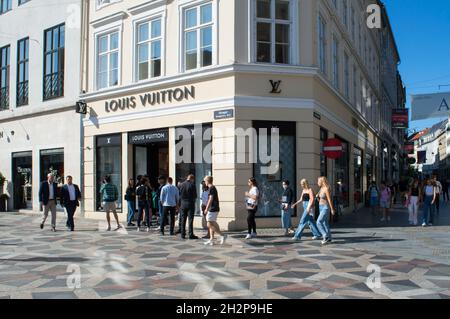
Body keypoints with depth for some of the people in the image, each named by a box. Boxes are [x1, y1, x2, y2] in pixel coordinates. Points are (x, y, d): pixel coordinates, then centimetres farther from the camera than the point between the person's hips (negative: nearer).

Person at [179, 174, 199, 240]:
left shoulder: (181, 185, 3)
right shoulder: (192, 185, -10)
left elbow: (179, 195, 6)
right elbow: (195, 196, -7)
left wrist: (180, 204, 13)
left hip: (182, 204, 4)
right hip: (190, 204, -4)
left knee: (183, 220, 9)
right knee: (190, 220, -1)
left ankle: (183, 234, 12)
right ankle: (191, 235, -2)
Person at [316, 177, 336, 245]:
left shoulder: (326, 189, -18)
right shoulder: (321, 189, 8)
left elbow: (329, 200, -17)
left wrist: (332, 209, -15)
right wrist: (317, 196, 4)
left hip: (325, 208, -9)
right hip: (321, 207, 9)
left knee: (319, 222, -17)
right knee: (325, 223, 12)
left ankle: (326, 236, -10)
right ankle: (329, 238, 20)